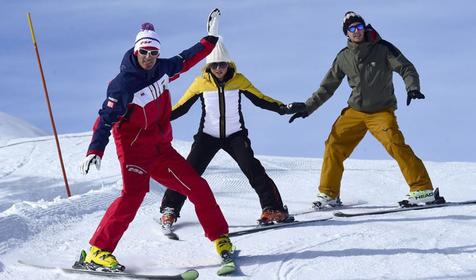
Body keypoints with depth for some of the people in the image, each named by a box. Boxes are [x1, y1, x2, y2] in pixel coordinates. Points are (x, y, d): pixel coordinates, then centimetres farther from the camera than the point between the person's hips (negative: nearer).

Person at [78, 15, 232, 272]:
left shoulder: (162, 69, 4)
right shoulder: (124, 84, -17)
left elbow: (185, 60, 25)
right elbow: (106, 118, -20)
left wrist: (210, 41, 32)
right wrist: (95, 151, -31)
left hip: (161, 147, 7)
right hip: (134, 149, -7)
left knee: (198, 187, 5)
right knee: (133, 194, -26)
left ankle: (220, 238, 20)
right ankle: (97, 252, -23)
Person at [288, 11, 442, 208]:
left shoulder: (382, 48, -7)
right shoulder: (344, 57, 4)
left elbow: (406, 68, -8)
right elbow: (327, 87, 13)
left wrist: (412, 88, -28)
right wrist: (308, 108, 9)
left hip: (381, 111, -4)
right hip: (355, 111, 4)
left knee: (394, 144, -24)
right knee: (334, 146, -4)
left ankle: (423, 189, -20)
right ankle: (328, 194, 10)